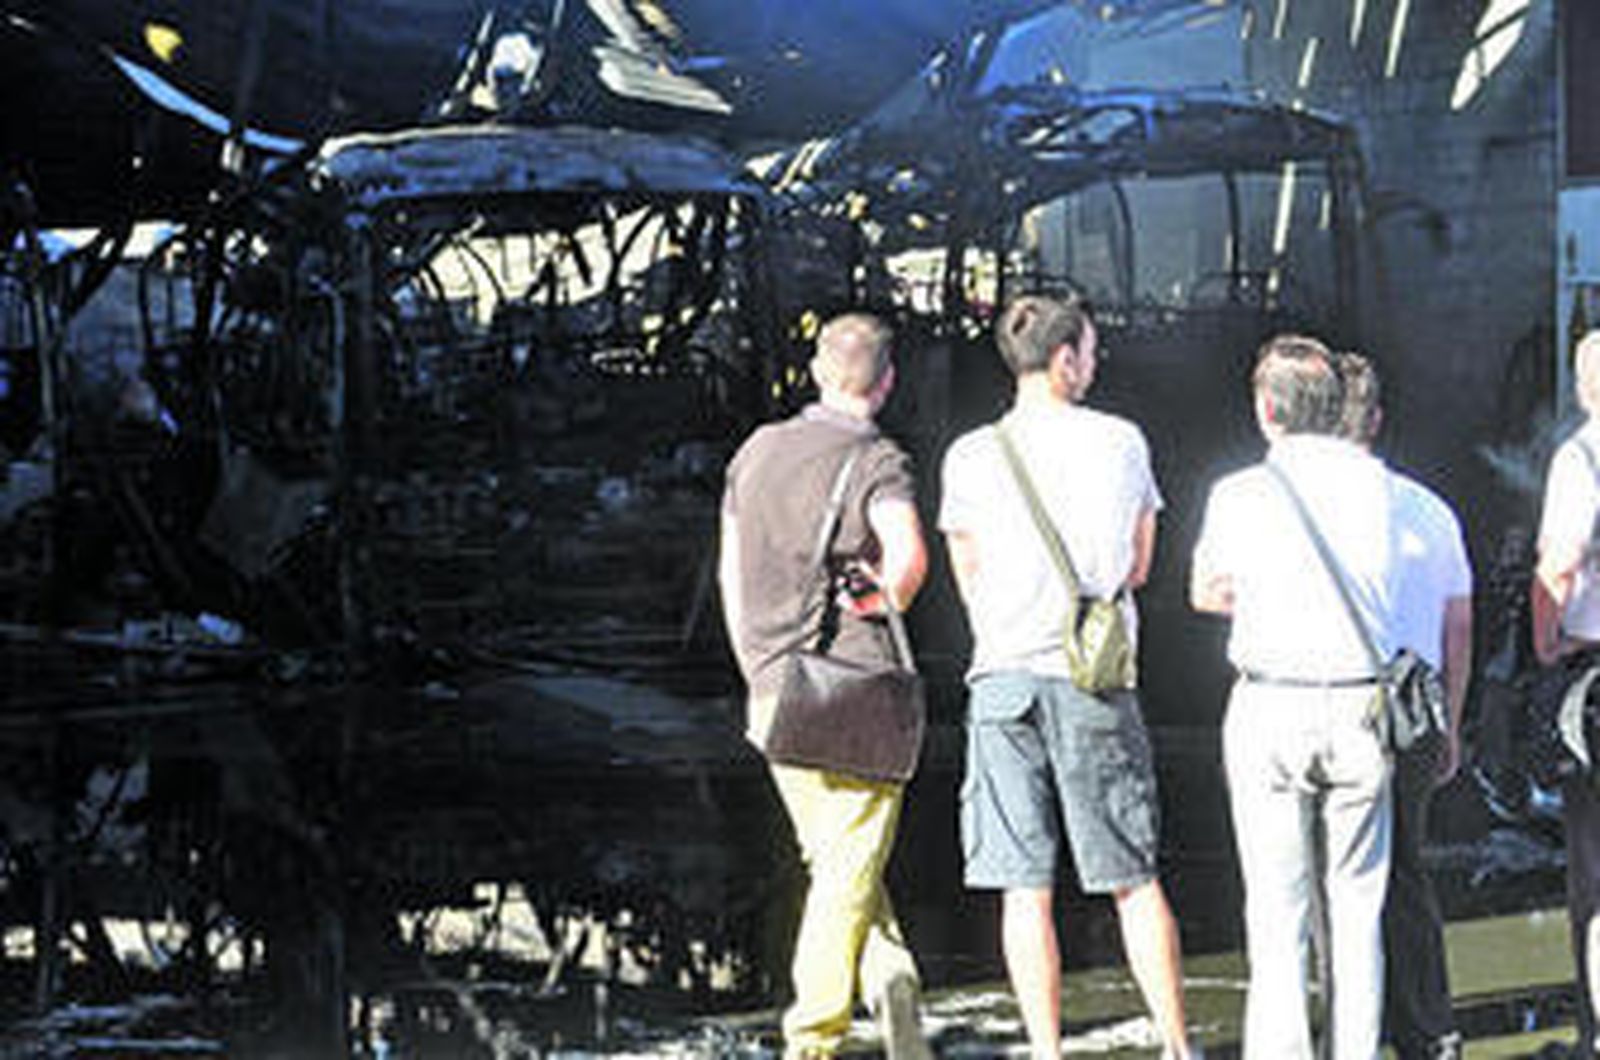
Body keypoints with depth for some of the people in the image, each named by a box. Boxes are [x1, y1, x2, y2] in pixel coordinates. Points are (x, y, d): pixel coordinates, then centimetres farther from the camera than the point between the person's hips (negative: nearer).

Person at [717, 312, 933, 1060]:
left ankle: (887, 977, 0)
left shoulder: (758, 450, 10)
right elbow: (908, 556, -27)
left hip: (776, 690, 5)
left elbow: (729, 574, 14)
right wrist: (885, 606, -5)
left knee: (837, 861, 16)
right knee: (849, 869, 3)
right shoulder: (876, 461, -9)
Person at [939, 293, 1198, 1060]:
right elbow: (1138, 567, 13)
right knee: (1133, 879, 10)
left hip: (1005, 678, -1)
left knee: (1025, 889, 2)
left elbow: (972, 585, 8)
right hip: (1098, 679, 1)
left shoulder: (971, 458, -1)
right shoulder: (1121, 443, 3)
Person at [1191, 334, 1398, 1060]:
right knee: (1357, 902, 10)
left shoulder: (1240, 494, -3)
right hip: (1361, 705, 2)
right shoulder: (1373, 482, 4)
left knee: (1278, 907, 0)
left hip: (1270, 708, -2)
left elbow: (1205, 592, 13)